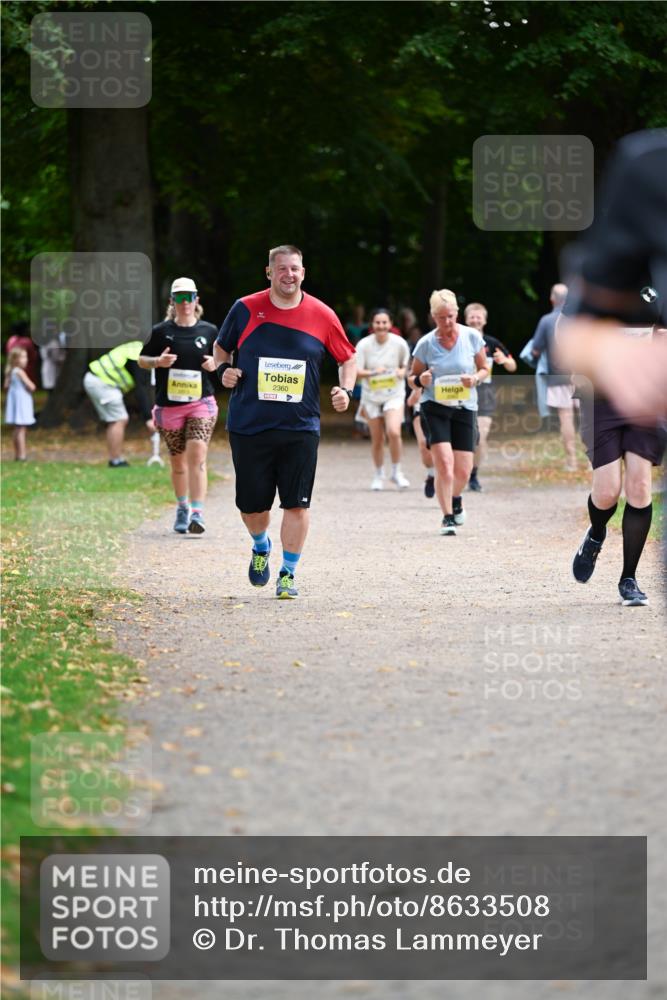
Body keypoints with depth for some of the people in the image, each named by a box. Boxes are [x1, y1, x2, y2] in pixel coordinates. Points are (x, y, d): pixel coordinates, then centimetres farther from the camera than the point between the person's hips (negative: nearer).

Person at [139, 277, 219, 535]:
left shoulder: (209, 331, 4)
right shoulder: (161, 331, 1)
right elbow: (141, 360, 9)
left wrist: (216, 364, -7)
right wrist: (158, 361, -11)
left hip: (201, 403, -1)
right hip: (169, 405, 1)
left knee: (197, 455, -17)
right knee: (177, 460, 11)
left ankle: (197, 513, -21)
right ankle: (182, 508, 33)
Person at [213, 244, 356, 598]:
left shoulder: (322, 316, 1)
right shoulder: (246, 309, 0)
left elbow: (348, 358, 13)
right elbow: (221, 346, 16)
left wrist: (345, 390, -4)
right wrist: (224, 369, -3)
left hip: (300, 429, 0)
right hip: (248, 426, 0)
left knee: (296, 504, -5)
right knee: (251, 504, 6)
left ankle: (288, 573, 7)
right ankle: (261, 548, 37)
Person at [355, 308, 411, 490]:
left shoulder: (399, 343, -8)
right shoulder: (364, 345, -9)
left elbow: (406, 365, 8)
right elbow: (356, 372, -9)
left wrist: (402, 371, -15)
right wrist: (373, 372, -26)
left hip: (394, 394, -1)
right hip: (371, 396, 1)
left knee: (394, 432, -20)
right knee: (377, 439, 7)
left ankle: (396, 472, -1)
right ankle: (378, 476, 27)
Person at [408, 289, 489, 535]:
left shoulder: (472, 337, -2)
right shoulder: (425, 344, -5)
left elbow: (484, 368, 10)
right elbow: (411, 378, 6)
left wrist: (476, 378, -13)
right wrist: (420, 380, -18)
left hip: (464, 407, 2)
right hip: (434, 406, -2)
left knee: (463, 470, 2)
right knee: (444, 462, -19)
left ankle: (455, 499, 36)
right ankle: (447, 517, -9)